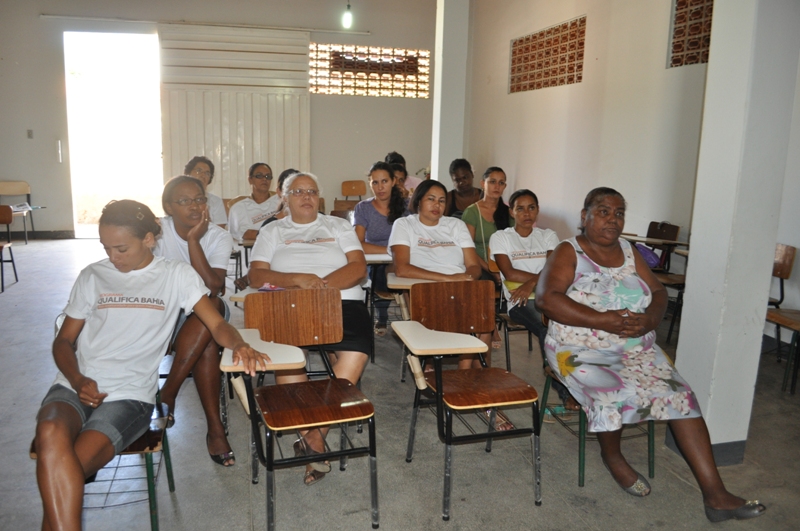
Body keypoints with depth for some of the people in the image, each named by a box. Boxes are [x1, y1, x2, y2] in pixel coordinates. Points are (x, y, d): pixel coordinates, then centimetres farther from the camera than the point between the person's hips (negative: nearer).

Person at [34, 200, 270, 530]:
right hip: (75, 387, 3)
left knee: (61, 470, -26)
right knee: (51, 435, -32)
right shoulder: (92, 277, 13)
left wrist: (239, 345, -25)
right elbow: (64, 340, 16)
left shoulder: (176, 275, 5)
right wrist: (78, 381, -5)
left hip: (129, 394, -2)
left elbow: (217, 324, -1)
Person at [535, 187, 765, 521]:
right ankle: (611, 455, 2)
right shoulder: (568, 252, -4)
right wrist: (602, 320, -25)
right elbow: (546, 298, -19)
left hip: (637, 349, 5)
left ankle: (714, 494, -8)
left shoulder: (629, 252, 13)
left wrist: (650, 319, -14)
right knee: (615, 394, -30)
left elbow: (658, 291, 10)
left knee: (680, 396, -12)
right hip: (583, 350, -5)